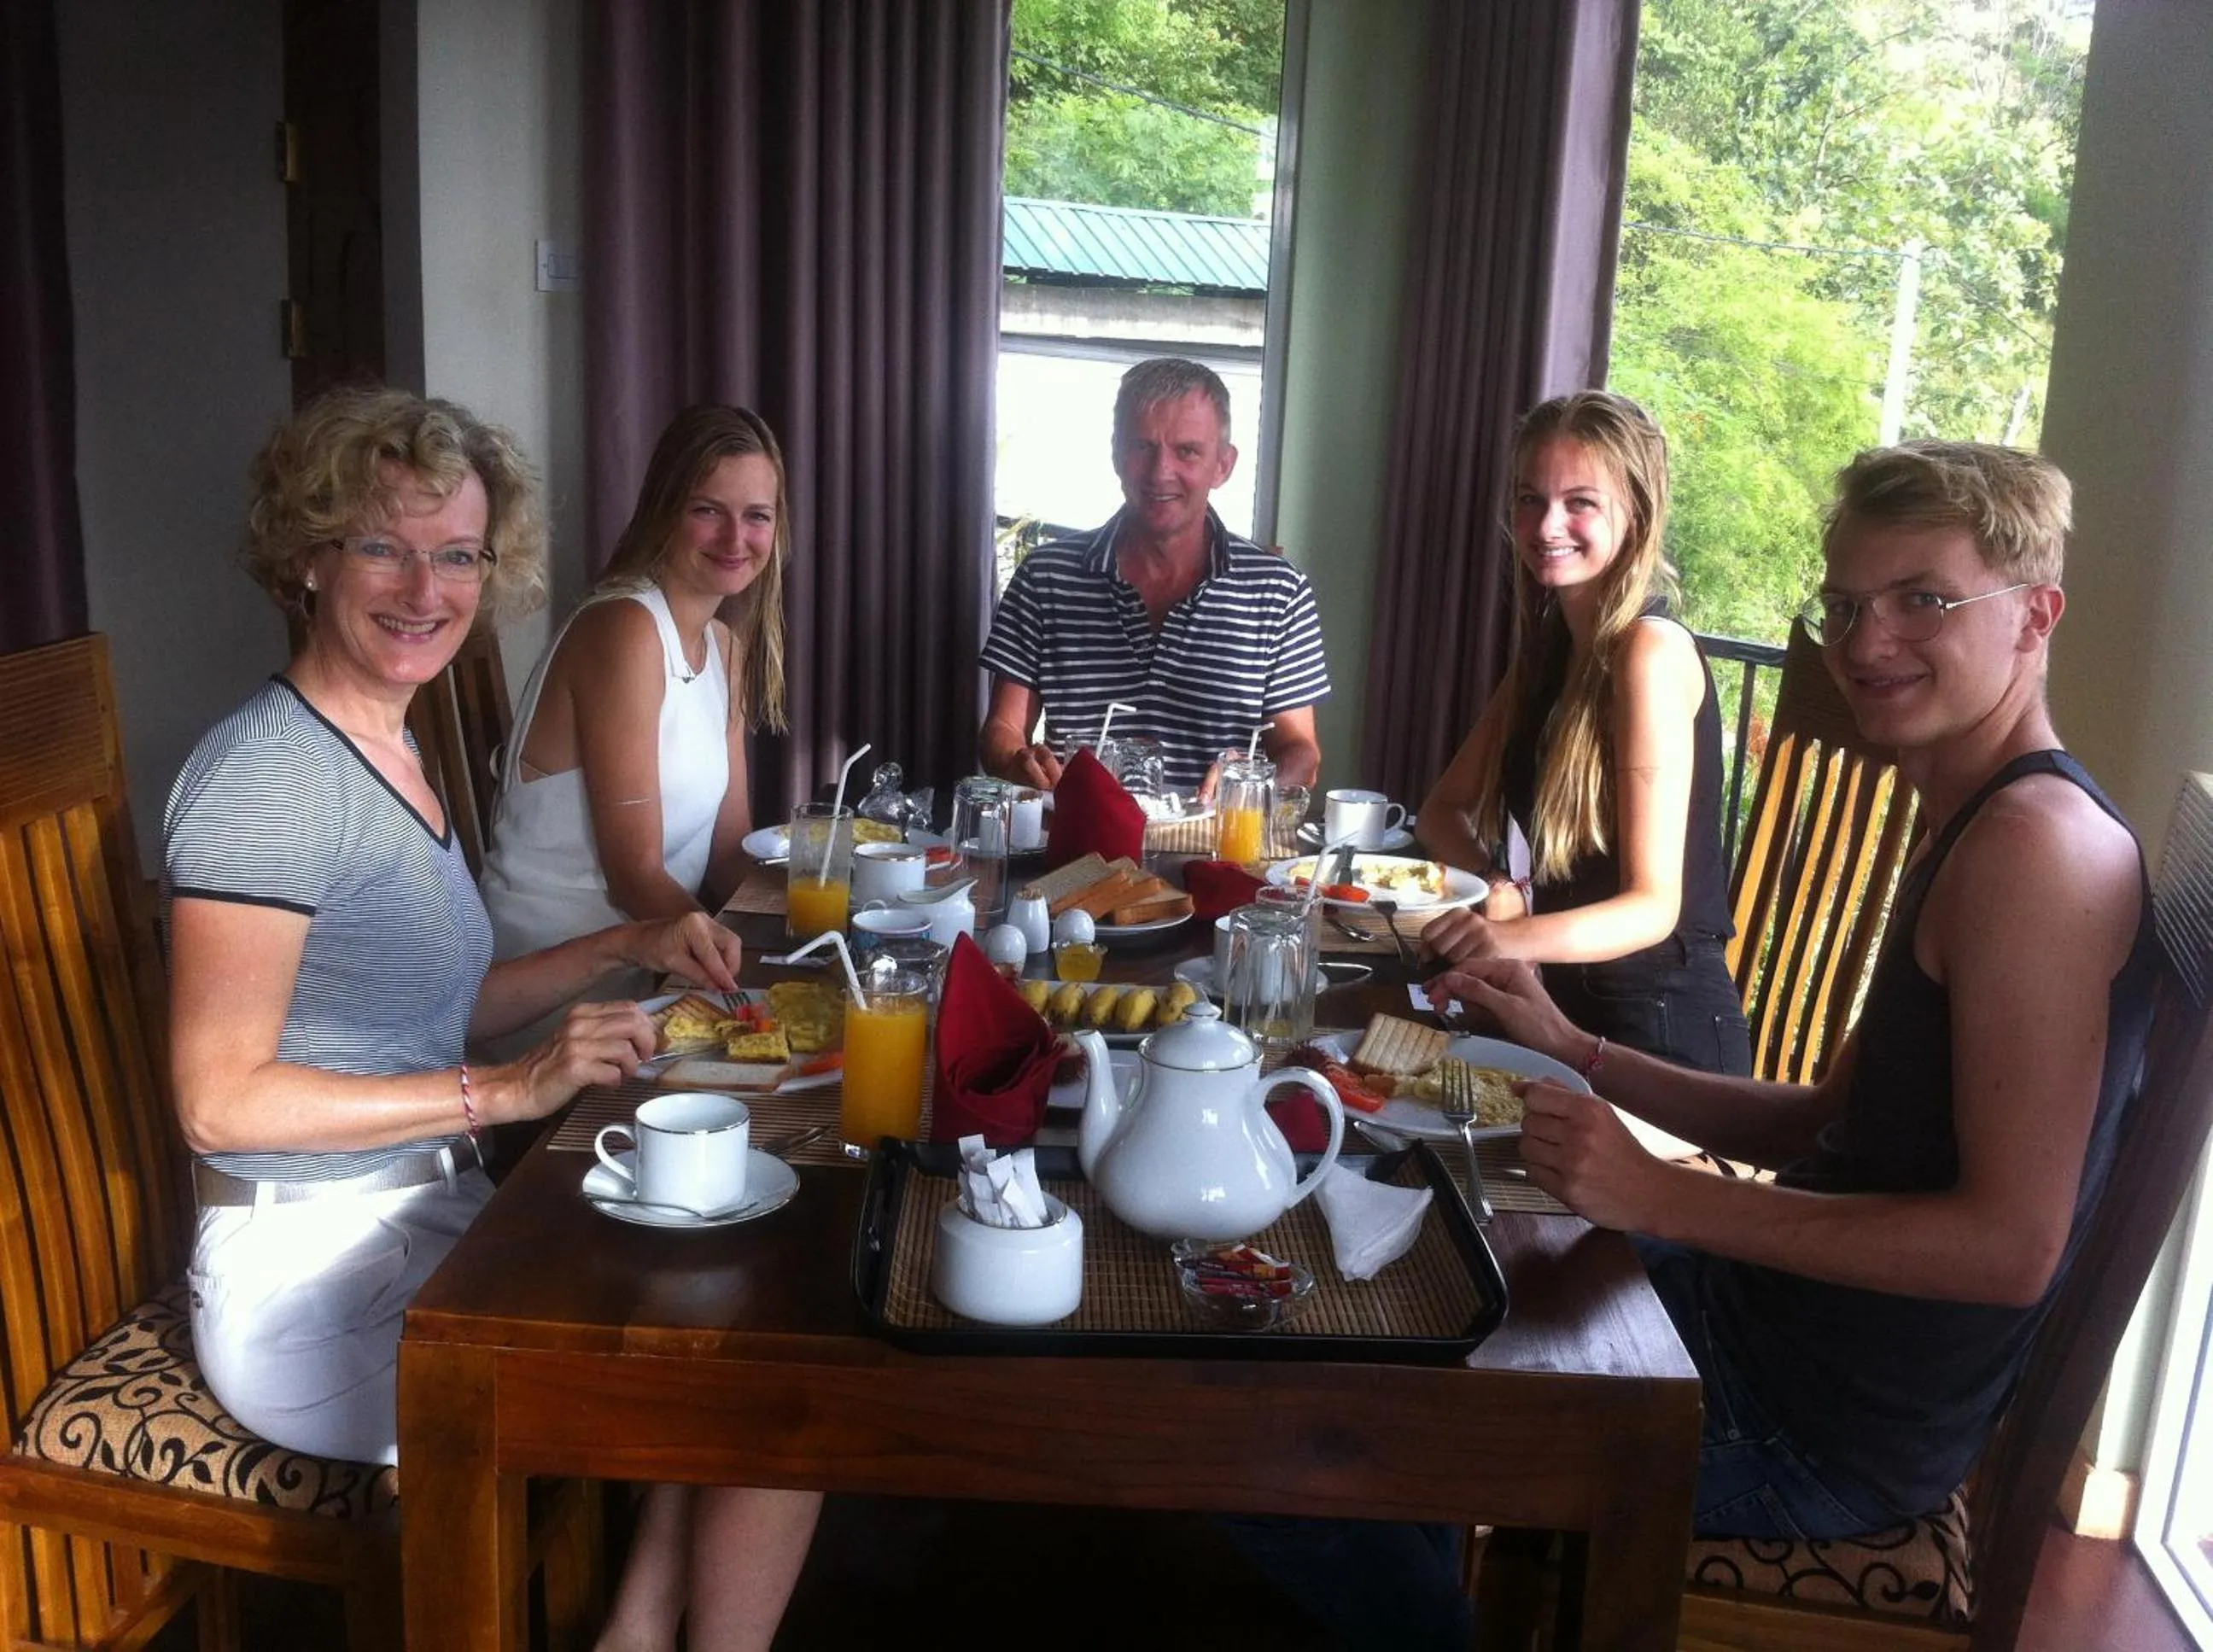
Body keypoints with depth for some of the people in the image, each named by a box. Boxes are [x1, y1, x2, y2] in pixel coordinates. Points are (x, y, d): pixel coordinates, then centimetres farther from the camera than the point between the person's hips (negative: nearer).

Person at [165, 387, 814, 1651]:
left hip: (428, 1222, 9)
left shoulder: (388, 750, 11)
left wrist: (627, 950, 6)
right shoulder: (266, 775, -17)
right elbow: (220, 1100, -20)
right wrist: (504, 1093, -20)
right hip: (317, 1274, -9)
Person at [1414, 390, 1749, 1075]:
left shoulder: (1652, 648, -17)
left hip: (1661, 1031, -7)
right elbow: (1445, 807, 11)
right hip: (1572, 1006, 7)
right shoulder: (1548, 645, 7)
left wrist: (1517, 938, -40)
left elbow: (1652, 905, -21)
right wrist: (1497, 889, -11)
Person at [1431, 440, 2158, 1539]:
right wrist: (1573, 1051, 5)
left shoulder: (2040, 840, -22)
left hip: (1825, 1430, -10)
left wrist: (1664, 1200, -25)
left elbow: (2012, 1244, -26)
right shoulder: (1964, 830, 10)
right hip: (1773, 1315, 10)